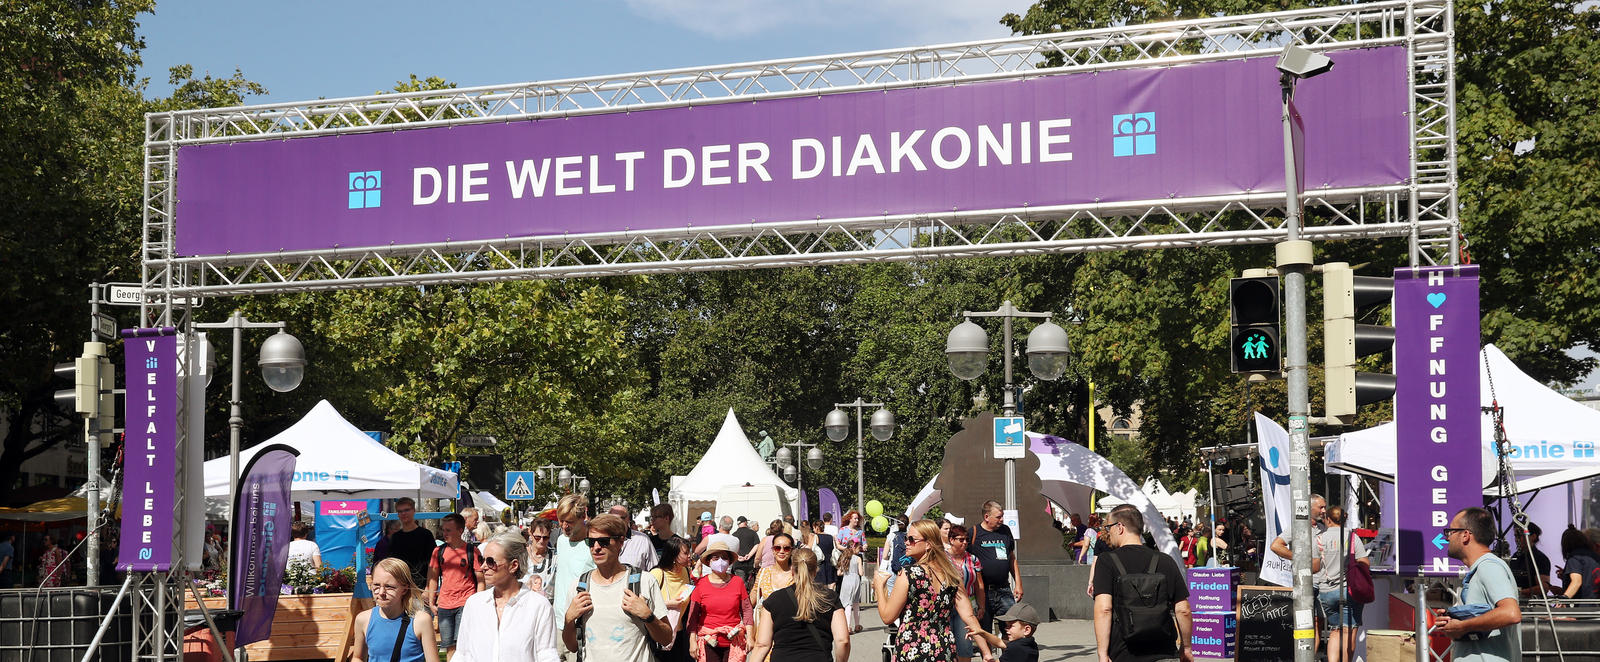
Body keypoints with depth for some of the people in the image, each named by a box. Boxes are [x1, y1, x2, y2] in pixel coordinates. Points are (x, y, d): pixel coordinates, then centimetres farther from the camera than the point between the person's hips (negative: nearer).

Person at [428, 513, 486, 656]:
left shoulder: (472, 551, -3)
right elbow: (433, 578, 15)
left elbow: (480, 579, -2)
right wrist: (431, 602, 9)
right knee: (449, 646, 6)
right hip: (444, 605, 4)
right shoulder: (438, 551, 8)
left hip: (466, 604, -4)